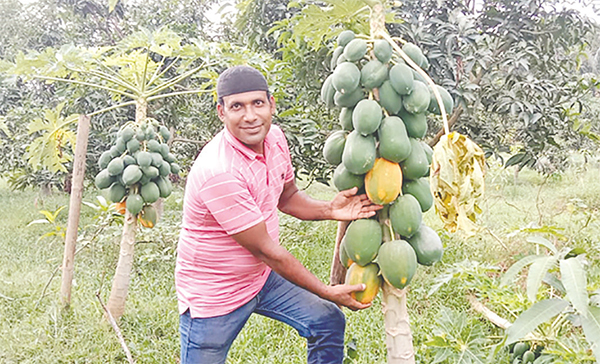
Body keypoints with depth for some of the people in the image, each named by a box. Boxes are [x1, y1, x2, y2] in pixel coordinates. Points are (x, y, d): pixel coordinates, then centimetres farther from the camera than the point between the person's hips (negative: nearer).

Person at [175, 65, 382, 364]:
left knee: (328, 322, 7)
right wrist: (327, 292, -18)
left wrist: (329, 210, -10)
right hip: (214, 293, -7)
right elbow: (265, 249, -26)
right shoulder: (219, 172, -32)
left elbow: (287, 197, 11)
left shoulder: (274, 138, -7)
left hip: (262, 276, 7)